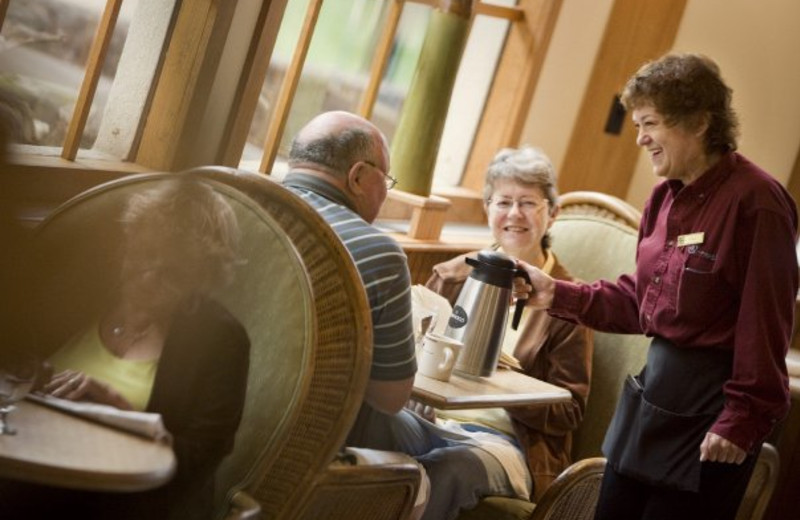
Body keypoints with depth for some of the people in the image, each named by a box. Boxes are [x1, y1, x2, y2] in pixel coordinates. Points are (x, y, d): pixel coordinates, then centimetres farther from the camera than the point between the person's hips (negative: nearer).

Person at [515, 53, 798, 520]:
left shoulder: (755, 201, -19)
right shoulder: (667, 196, 8)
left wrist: (744, 419, -18)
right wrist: (558, 295, 4)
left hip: (710, 409, -8)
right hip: (652, 389, 9)